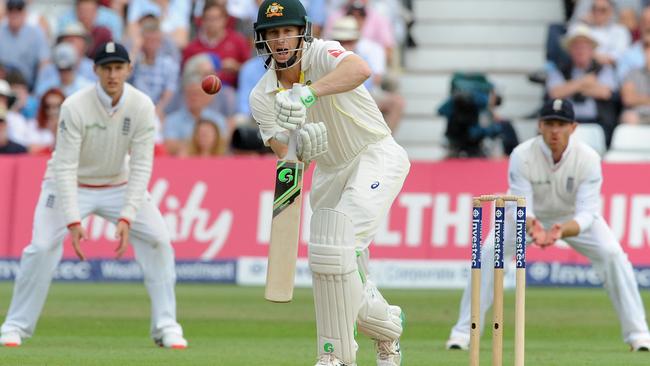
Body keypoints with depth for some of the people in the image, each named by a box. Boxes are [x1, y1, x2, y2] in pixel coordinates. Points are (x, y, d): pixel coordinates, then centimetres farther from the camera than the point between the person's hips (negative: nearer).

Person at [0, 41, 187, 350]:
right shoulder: (75, 107, -26)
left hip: (118, 184, 3)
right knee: (43, 248, -18)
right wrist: (72, 221, -33)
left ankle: (165, 326, -1)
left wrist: (127, 217, -27)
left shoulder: (142, 107, -18)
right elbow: (65, 167, -26)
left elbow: (141, 166, -18)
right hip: (70, 185, -3)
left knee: (158, 240, -10)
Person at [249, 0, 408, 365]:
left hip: (377, 155, -6)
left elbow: (361, 69, -44)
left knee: (336, 246, -25)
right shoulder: (262, 97, -5)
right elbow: (284, 154, -16)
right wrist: (299, 149, -41)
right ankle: (388, 325, 38)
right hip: (330, 171, 6)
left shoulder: (322, 54, -20)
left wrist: (307, 93, -59)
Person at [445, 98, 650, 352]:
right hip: (530, 216, 0)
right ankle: (464, 332, -10)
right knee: (488, 253, -21)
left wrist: (561, 231, -56)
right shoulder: (522, 156, -30)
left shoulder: (588, 158, -30)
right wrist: (532, 227, -56)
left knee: (613, 255, -19)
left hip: (574, 218, 0)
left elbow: (587, 214, -35)